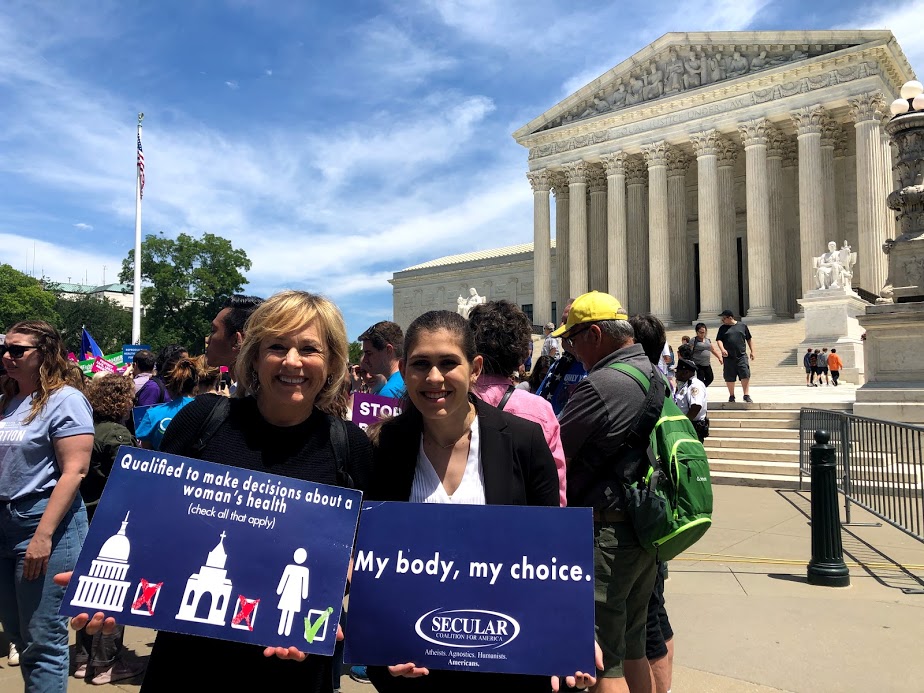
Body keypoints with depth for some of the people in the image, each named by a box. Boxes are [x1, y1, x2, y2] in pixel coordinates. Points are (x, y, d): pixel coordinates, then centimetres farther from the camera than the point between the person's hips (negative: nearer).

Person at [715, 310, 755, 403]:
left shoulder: (742, 326, 7)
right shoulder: (723, 328, 8)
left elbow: (749, 339, 14)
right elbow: (719, 340, 0)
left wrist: (752, 351, 9)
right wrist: (722, 349, -18)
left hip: (741, 356, -1)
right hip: (728, 358, 1)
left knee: (745, 376, -11)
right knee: (729, 378, 5)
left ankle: (747, 396, -5)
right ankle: (731, 396, 20)